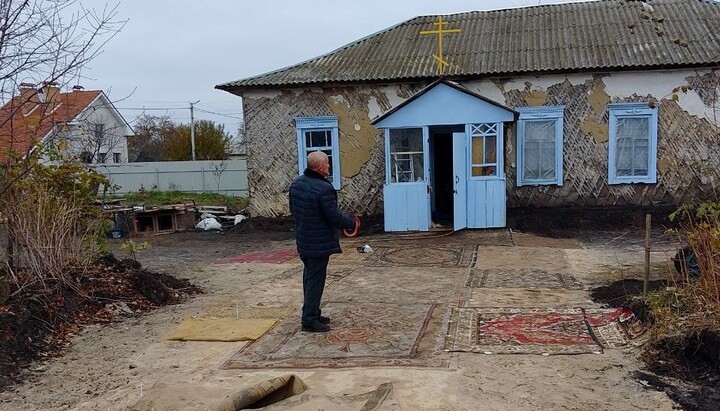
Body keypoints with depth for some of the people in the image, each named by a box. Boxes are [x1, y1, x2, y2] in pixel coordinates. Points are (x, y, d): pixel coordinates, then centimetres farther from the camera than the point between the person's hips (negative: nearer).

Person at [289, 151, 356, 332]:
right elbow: (335, 217, -21)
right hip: (319, 243, -9)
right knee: (316, 280, 1)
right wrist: (351, 222, -3)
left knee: (309, 277, 19)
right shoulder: (324, 189, -24)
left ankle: (311, 315, 30)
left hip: (303, 240, 9)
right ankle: (309, 320, 7)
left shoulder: (296, 184, 3)